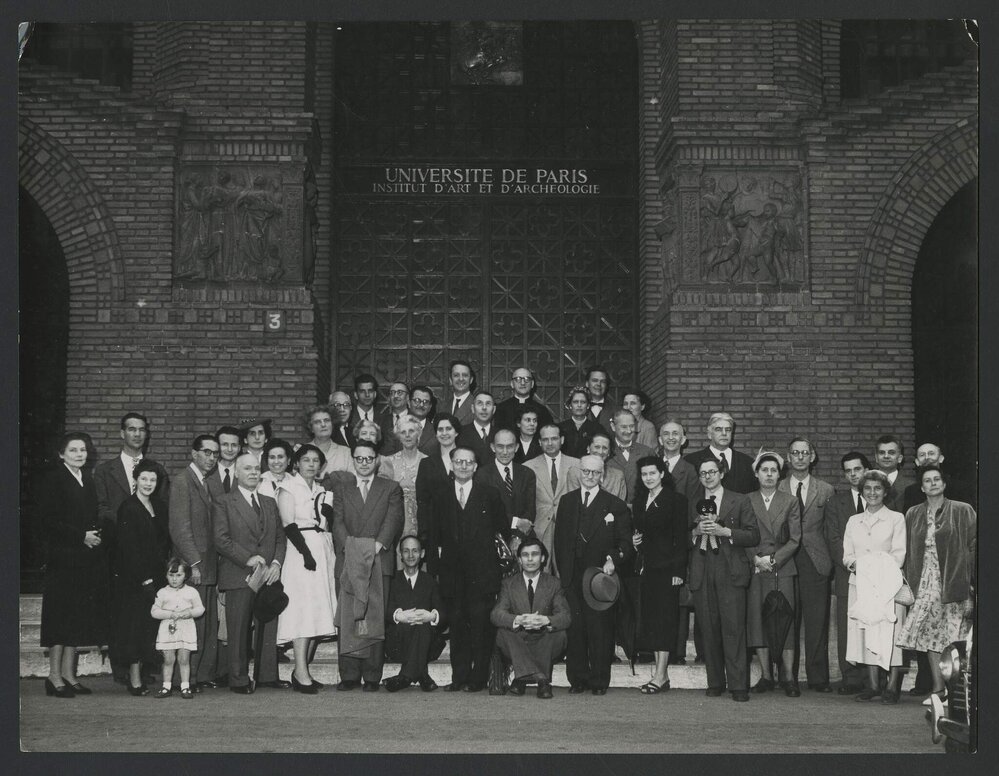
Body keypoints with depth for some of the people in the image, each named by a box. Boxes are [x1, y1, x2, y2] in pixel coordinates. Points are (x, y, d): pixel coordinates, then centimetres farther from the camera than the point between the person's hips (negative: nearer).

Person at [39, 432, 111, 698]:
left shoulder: (89, 480, 15)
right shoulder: (53, 481, -6)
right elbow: (49, 522, -13)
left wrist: (97, 532, 0)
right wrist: (81, 536, -16)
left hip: (88, 559, 7)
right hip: (64, 558, -7)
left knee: (78, 618, 8)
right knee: (62, 615, -5)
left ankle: (69, 674, 13)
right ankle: (55, 676, 0)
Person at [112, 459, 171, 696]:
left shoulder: (160, 506, 12)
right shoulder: (128, 508, -8)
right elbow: (128, 548, -12)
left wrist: (162, 574, 3)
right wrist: (143, 579, -16)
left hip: (156, 576, 6)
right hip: (134, 577, -6)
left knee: (151, 626, 4)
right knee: (136, 625, -4)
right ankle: (135, 679, -1)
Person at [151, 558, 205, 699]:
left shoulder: (191, 592, 4)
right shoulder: (162, 593, 3)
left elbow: (200, 608, 6)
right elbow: (154, 611, -1)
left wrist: (190, 612, -15)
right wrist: (171, 614, -13)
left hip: (186, 629, 0)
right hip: (167, 629, 0)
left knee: (184, 660, 1)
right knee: (168, 660, 2)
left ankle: (185, 686, 6)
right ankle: (167, 686, 10)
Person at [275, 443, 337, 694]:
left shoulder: (320, 490, 20)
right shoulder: (288, 487, 0)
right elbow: (288, 525, -10)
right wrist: (305, 551, -19)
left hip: (324, 549, 7)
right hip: (301, 551, -7)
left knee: (317, 613, 3)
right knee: (303, 610, -13)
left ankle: (302, 670, 5)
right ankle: (301, 673, -17)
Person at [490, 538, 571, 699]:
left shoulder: (553, 584, 4)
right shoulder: (509, 584, 5)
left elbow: (565, 616, -8)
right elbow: (495, 614, -8)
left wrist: (545, 620, -31)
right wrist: (518, 620, -30)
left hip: (543, 645, -1)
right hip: (516, 646, 1)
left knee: (559, 633, -28)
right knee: (502, 631, -27)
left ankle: (522, 677, -21)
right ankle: (541, 678, -35)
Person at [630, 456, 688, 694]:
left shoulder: (676, 500, -4)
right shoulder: (639, 501, 14)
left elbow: (680, 538, -8)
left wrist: (678, 571, -13)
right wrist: (634, 541, 0)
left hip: (667, 567, -7)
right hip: (646, 567, 7)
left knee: (664, 618, -7)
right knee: (650, 619, 5)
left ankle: (660, 674, -8)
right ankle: (662, 673, 10)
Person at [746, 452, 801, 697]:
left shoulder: (790, 502, 7)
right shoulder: (747, 501, 9)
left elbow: (794, 540, 2)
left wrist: (773, 559, -8)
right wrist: (755, 558, -8)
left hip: (782, 568, -1)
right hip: (755, 568, 1)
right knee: (757, 619, -2)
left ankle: (788, 677, -2)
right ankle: (766, 676, 5)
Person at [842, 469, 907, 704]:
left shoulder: (896, 519, 4)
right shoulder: (854, 521, 16)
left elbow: (899, 555, -3)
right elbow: (847, 554, 11)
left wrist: (880, 569, -17)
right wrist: (854, 564, -11)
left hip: (888, 584, -3)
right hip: (860, 584, 3)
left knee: (890, 633, -8)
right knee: (866, 633, 0)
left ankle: (892, 687, -5)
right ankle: (874, 685, 6)